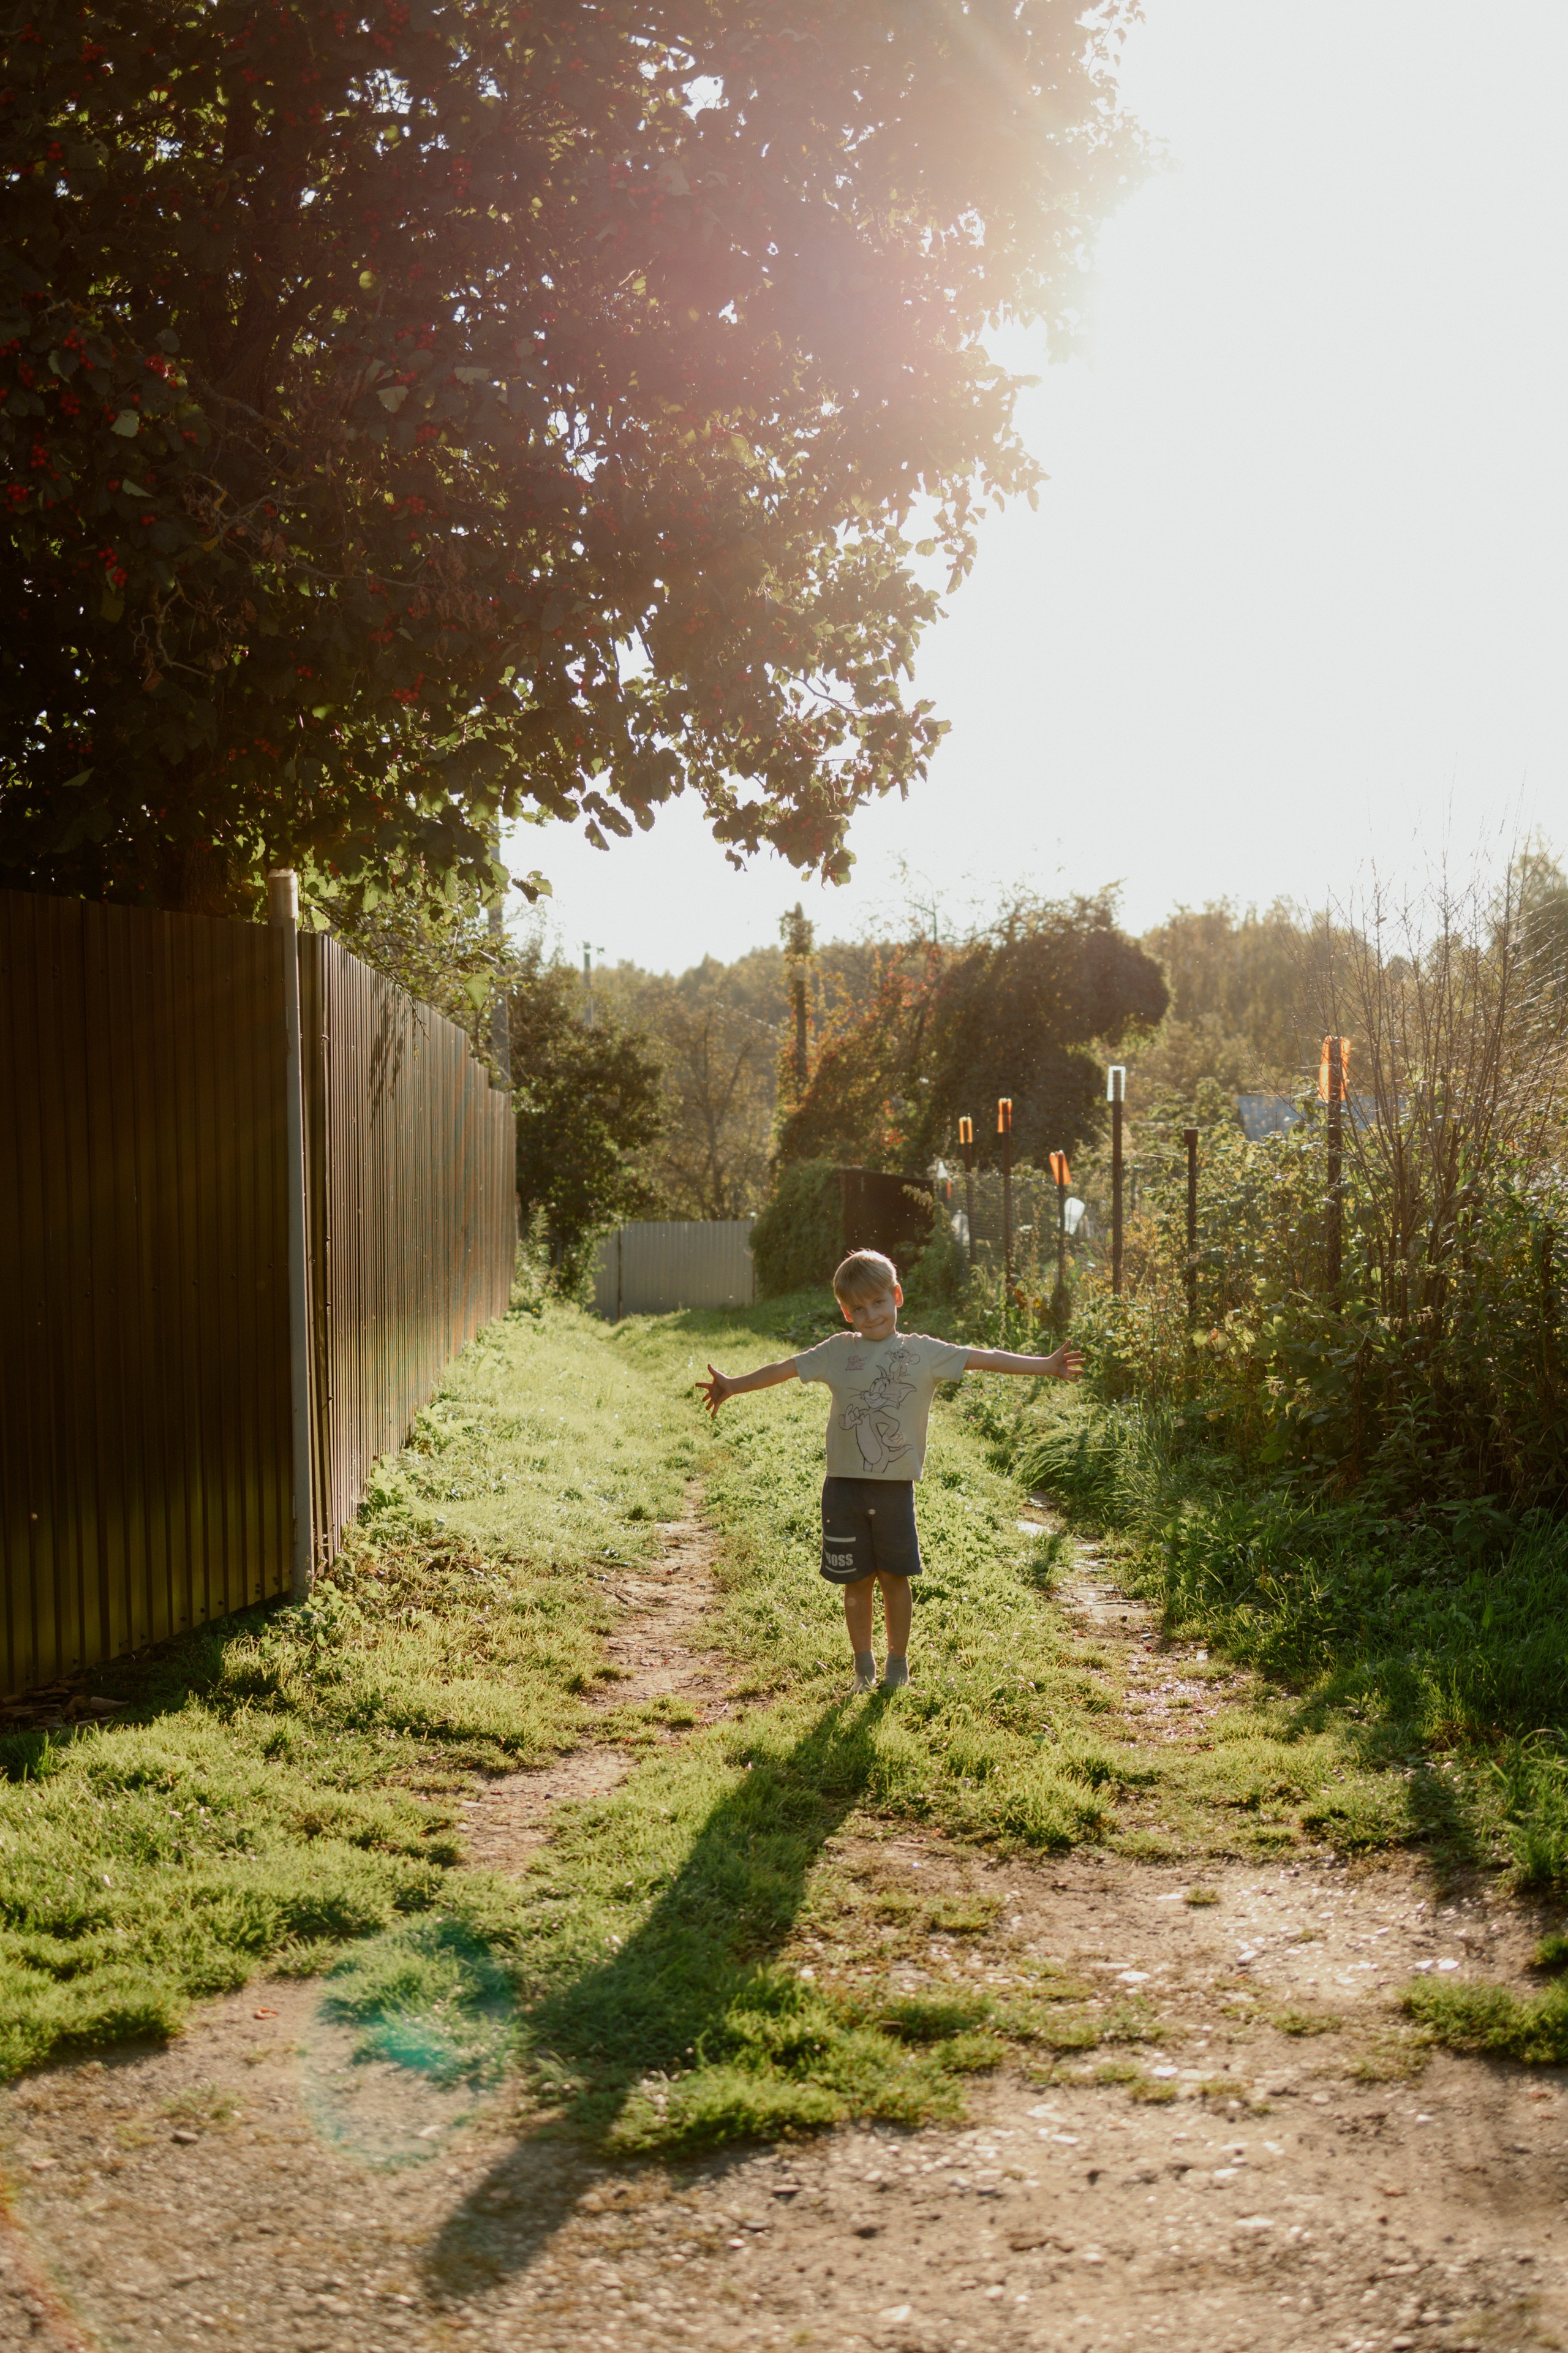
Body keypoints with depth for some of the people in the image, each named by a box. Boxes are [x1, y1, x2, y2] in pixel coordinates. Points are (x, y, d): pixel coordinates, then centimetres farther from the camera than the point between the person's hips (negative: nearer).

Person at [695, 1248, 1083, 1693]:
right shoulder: (838, 1351, 5)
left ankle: (897, 1663, 22)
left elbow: (982, 1358, -1)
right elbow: (786, 1368, 6)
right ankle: (863, 1666, 21)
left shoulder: (923, 1353, 3)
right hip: (845, 1485, 1)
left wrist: (1045, 1366, -5)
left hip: (895, 1486, -1)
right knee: (857, 1580, 7)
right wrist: (733, 1385, 2)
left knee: (895, 1577, 6)